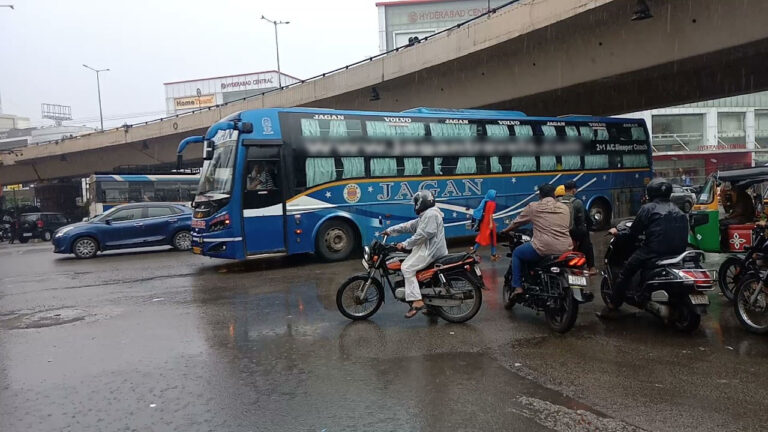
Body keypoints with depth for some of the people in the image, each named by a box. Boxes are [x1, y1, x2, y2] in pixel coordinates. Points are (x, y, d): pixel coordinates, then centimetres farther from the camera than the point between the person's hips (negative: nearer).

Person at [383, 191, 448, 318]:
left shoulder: (430, 214, -14)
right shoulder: (425, 215, 21)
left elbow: (423, 235, -22)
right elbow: (409, 226, 21)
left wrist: (405, 244, -20)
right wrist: (390, 231, 17)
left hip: (430, 250, -11)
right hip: (427, 249, 11)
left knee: (407, 268, -18)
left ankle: (417, 301, -24)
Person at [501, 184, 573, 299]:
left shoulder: (533, 207, 6)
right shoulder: (564, 208, 15)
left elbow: (517, 222, 17)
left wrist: (506, 230, 36)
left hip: (543, 249, -4)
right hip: (565, 251, 4)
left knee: (517, 253, 21)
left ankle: (517, 287, 11)